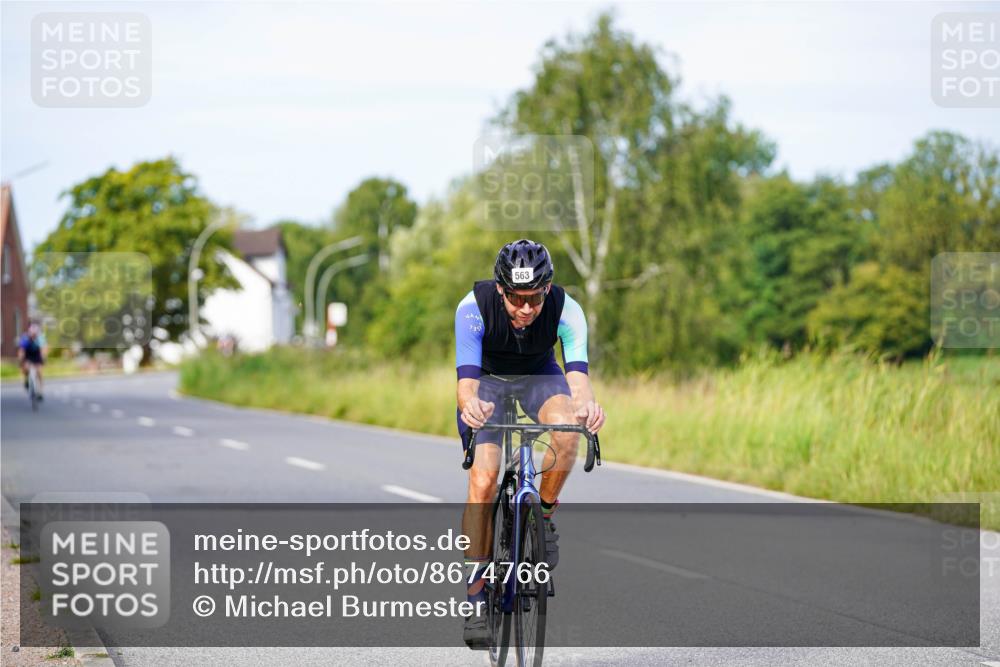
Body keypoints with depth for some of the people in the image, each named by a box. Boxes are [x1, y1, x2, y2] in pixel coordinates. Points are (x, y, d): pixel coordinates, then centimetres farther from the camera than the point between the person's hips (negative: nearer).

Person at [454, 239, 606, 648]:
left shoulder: (566, 310, -31)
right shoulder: (474, 307, -34)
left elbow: (577, 370, -42)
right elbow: (466, 377, -43)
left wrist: (586, 403, -65)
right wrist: (469, 404, -66)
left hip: (539, 375, 1)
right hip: (488, 377, -1)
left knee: (568, 430, -33)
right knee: (482, 481, -19)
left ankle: (544, 516, -7)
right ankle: (475, 598, -12)